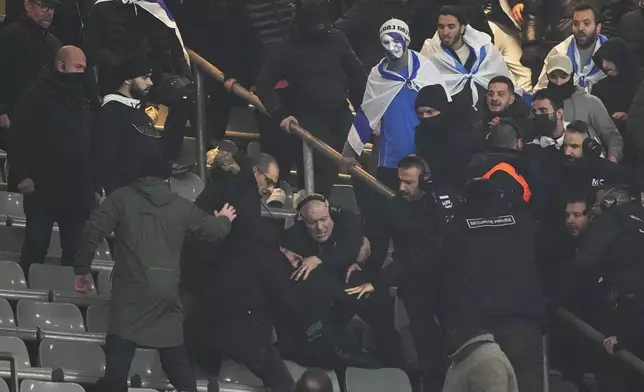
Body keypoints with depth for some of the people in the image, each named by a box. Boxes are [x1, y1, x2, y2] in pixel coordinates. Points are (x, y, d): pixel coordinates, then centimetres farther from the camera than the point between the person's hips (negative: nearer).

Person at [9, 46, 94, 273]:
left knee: (76, 251, 5)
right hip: (43, 189, -6)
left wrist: (95, 186, 14)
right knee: (35, 248, -4)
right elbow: (19, 137, -10)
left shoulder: (82, 101, 16)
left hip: (78, 192, 6)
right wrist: (22, 175, -18)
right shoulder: (37, 96, -4)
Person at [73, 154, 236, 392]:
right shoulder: (181, 206, 16)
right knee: (176, 360, 16)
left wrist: (82, 269, 9)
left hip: (131, 289, -3)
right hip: (168, 290, 3)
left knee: (118, 362, -9)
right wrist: (224, 220, 55)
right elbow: (211, 230, 31)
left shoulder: (122, 198, 8)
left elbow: (93, 232, -1)